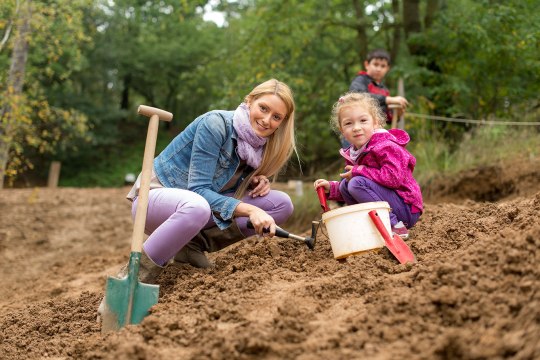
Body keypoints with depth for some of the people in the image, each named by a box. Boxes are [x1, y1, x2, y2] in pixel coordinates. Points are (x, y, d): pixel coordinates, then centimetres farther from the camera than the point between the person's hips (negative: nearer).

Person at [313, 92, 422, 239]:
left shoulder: (385, 146, -17)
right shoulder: (353, 154, 10)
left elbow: (394, 177, -32)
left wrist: (359, 171, -22)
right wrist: (331, 188, 2)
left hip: (407, 208, -9)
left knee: (357, 183, -23)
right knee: (345, 185, 6)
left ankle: (395, 226, -19)